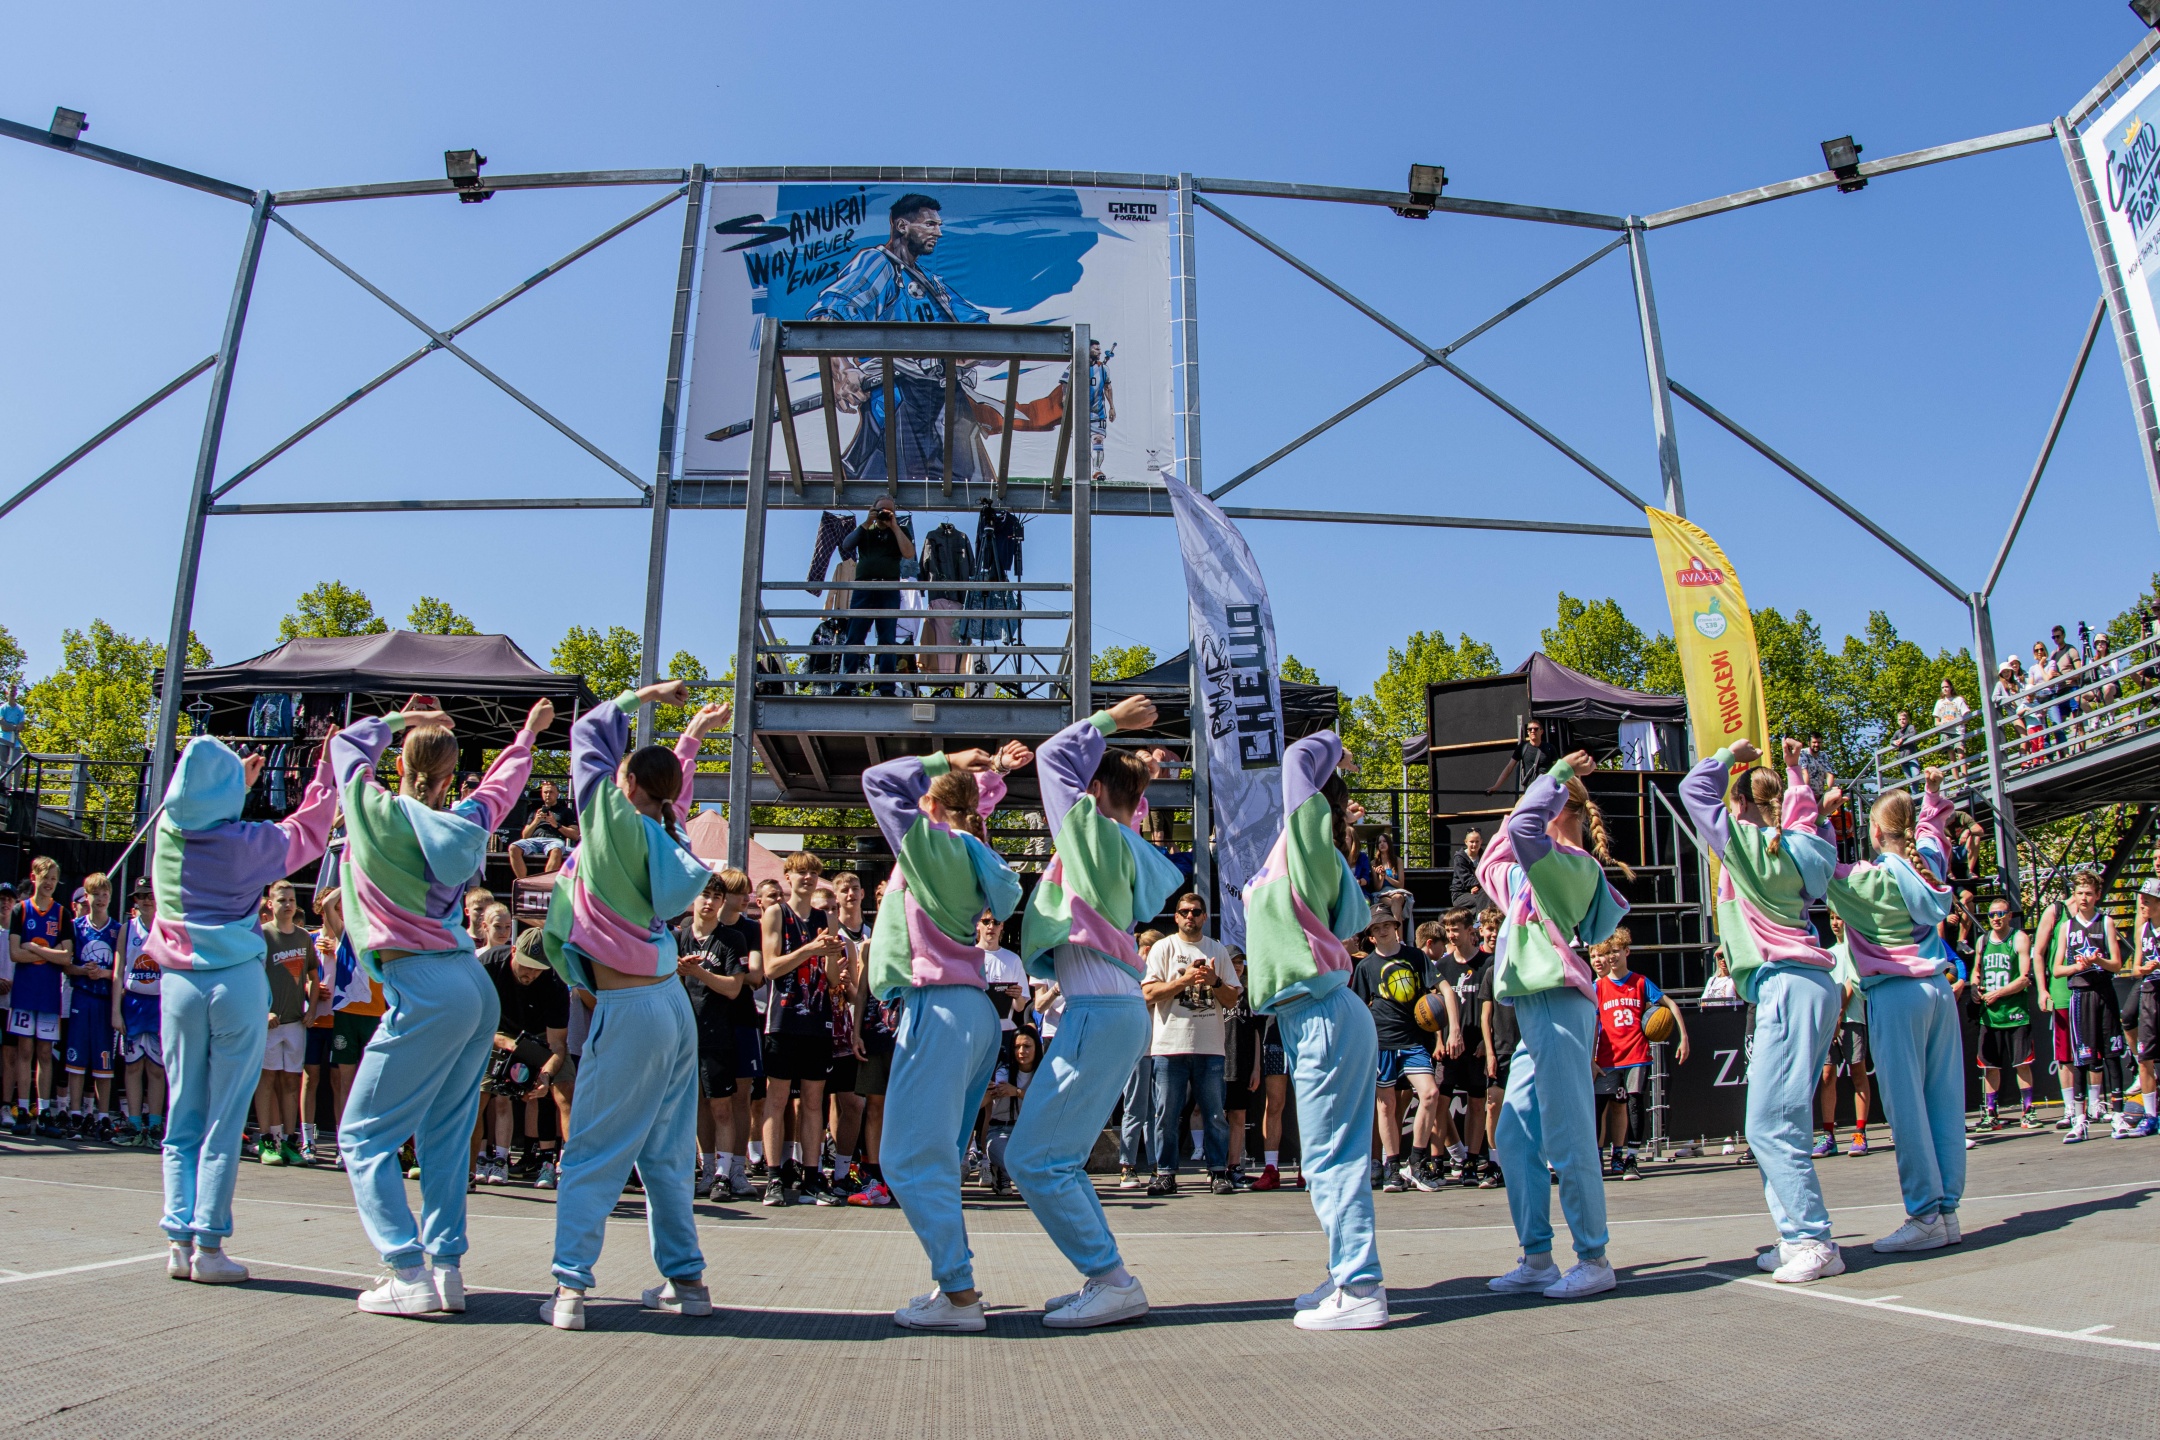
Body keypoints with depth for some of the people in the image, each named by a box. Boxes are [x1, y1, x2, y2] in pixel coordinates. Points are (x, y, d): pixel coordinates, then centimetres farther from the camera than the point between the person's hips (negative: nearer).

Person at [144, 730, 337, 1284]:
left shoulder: (167, 832, 3)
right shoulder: (248, 842, -7)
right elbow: (308, 833, 11)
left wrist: (242, 782, 40)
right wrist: (325, 771, 20)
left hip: (179, 984, 4)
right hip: (237, 984, -4)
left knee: (182, 1120, 10)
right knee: (225, 1123, 0)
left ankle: (180, 1242, 8)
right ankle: (209, 1248, 2)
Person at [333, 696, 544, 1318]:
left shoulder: (374, 810, -2)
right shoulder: (465, 823, 9)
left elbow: (347, 741, 18)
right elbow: (501, 785, 32)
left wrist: (401, 719, 32)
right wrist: (528, 734, 48)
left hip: (424, 992, -6)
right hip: (476, 987, 6)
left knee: (363, 1136, 2)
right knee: (445, 1136, 14)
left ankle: (409, 1274, -4)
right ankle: (447, 1267, 14)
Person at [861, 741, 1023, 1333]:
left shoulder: (928, 839, -5)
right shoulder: (972, 858, 14)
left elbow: (877, 780, 2)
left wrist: (944, 762, 9)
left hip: (938, 1006, -9)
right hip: (974, 1012, 9)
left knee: (912, 1160, -8)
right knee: (934, 1157, 15)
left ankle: (958, 1293, -9)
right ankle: (956, 1279, 18)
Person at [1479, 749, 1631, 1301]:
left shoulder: (1574, 864, -6)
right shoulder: (1536, 872, 21)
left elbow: (1525, 825, -24)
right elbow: (1489, 870, 36)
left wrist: (1559, 775, -9)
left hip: (1558, 1005, -10)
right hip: (1535, 1012, 10)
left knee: (1568, 1141, -5)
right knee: (1513, 1140, 8)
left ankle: (1594, 1260, 5)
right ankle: (1537, 1260, 14)